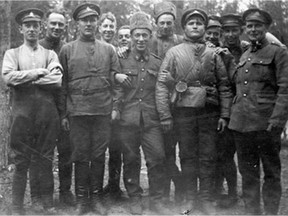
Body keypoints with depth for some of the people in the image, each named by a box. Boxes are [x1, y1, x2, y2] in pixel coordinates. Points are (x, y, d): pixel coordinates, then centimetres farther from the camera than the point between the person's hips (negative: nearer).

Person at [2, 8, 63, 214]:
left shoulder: (50, 54, 11)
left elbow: (57, 81, -6)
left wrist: (25, 79, -6)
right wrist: (37, 73, -6)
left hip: (47, 113, 1)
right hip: (22, 112, -1)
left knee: (46, 160, 6)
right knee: (21, 161, 2)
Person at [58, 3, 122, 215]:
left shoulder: (108, 49, 10)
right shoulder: (67, 50, 7)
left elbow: (115, 80, 9)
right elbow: (62, 83, 6)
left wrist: (115, 107, -1)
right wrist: (63, 114, 2)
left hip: (103, 111, 1)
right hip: (77, 111, -1)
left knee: (99, 155, 5)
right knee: (81, 155, 3)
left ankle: (96, 197, 15)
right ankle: (81, 199, 13)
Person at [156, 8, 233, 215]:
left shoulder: (213, 53, 7)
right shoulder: (174, 53, 4)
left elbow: (224, 86, 6)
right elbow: (162, 85, -1)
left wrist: (224, 114, -1)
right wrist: (165, 116, -8)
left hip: (209, 112, 1)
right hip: (183, 111, 0)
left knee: (207, 157, 3)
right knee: (187, 156, 6)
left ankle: (206, 199, 13)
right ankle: (190, 198, 17)